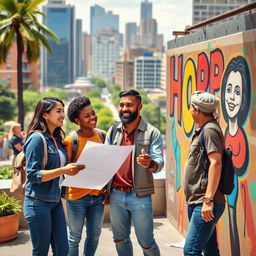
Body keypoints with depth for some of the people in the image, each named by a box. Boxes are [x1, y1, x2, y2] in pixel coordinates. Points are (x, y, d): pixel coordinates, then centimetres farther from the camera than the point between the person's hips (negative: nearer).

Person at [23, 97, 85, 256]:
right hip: (38, 203, -7)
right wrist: (63, 170, -25)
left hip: (56, 201, 7)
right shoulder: (37, 138, -14)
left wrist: (73, 168, 0)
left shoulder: (57, 138, 8)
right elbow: (32, 175, -19)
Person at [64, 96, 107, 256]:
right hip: (77, 196, -4)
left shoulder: (103, 135, 0)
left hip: (99, 195, 5)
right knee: (74, 238, 9)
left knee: (94, 234, 17)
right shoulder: (70, 140, -15)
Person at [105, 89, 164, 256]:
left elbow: (159, 163, -13)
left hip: (140, 196, -4)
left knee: (146, 242, 5)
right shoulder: (113, 131, 6)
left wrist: (150, 163, -37)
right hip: (116, 195, 4)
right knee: (120, 240, 16)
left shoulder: (152, 133, -6)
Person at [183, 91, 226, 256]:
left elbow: (216, 163, -20)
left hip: (205, 204, -10)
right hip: (196, 202, 10)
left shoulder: (210, 130, -11)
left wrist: (208, 199, -24)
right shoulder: (203, 130, 18)